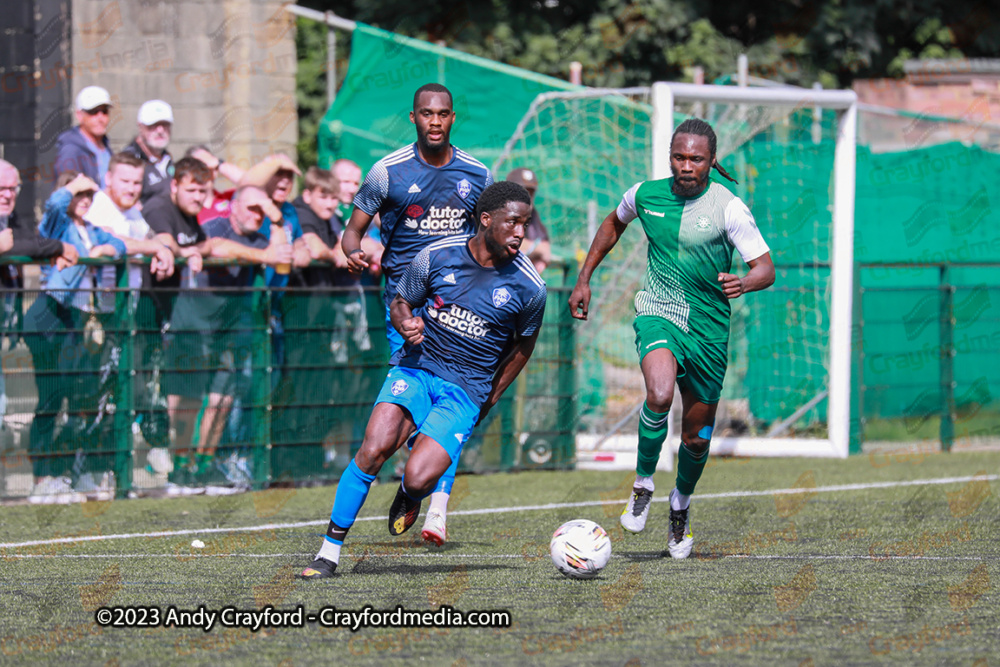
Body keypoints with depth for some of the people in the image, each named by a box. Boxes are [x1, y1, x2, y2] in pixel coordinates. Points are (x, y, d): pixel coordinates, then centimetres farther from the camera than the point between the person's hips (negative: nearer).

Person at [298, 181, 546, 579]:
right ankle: (329, 553, -11)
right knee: (375, 448, -24)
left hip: (467, 390, -1)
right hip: (416, 367, 1)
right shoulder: (436, 257, -6)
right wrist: (406, 325, -13)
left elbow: (523, 345, 12)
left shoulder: (529, 288, -6)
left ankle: (409, 497, 21)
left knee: (418, 479, -21)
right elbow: (401, 302, 10)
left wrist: (491, 398, 13)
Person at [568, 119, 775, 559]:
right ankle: (643, 483, -9)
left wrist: (744, 283, -35)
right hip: (657, 313, 0)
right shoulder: (646, 195, -1)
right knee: (660, 394, -32)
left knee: (697, 436, 8)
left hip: (707, 327, 0)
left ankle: (681, 503, 39)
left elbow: (765, 267, -12)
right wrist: (583, 279, 19)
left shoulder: (728, 208, -10)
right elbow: (614, 224, 22)